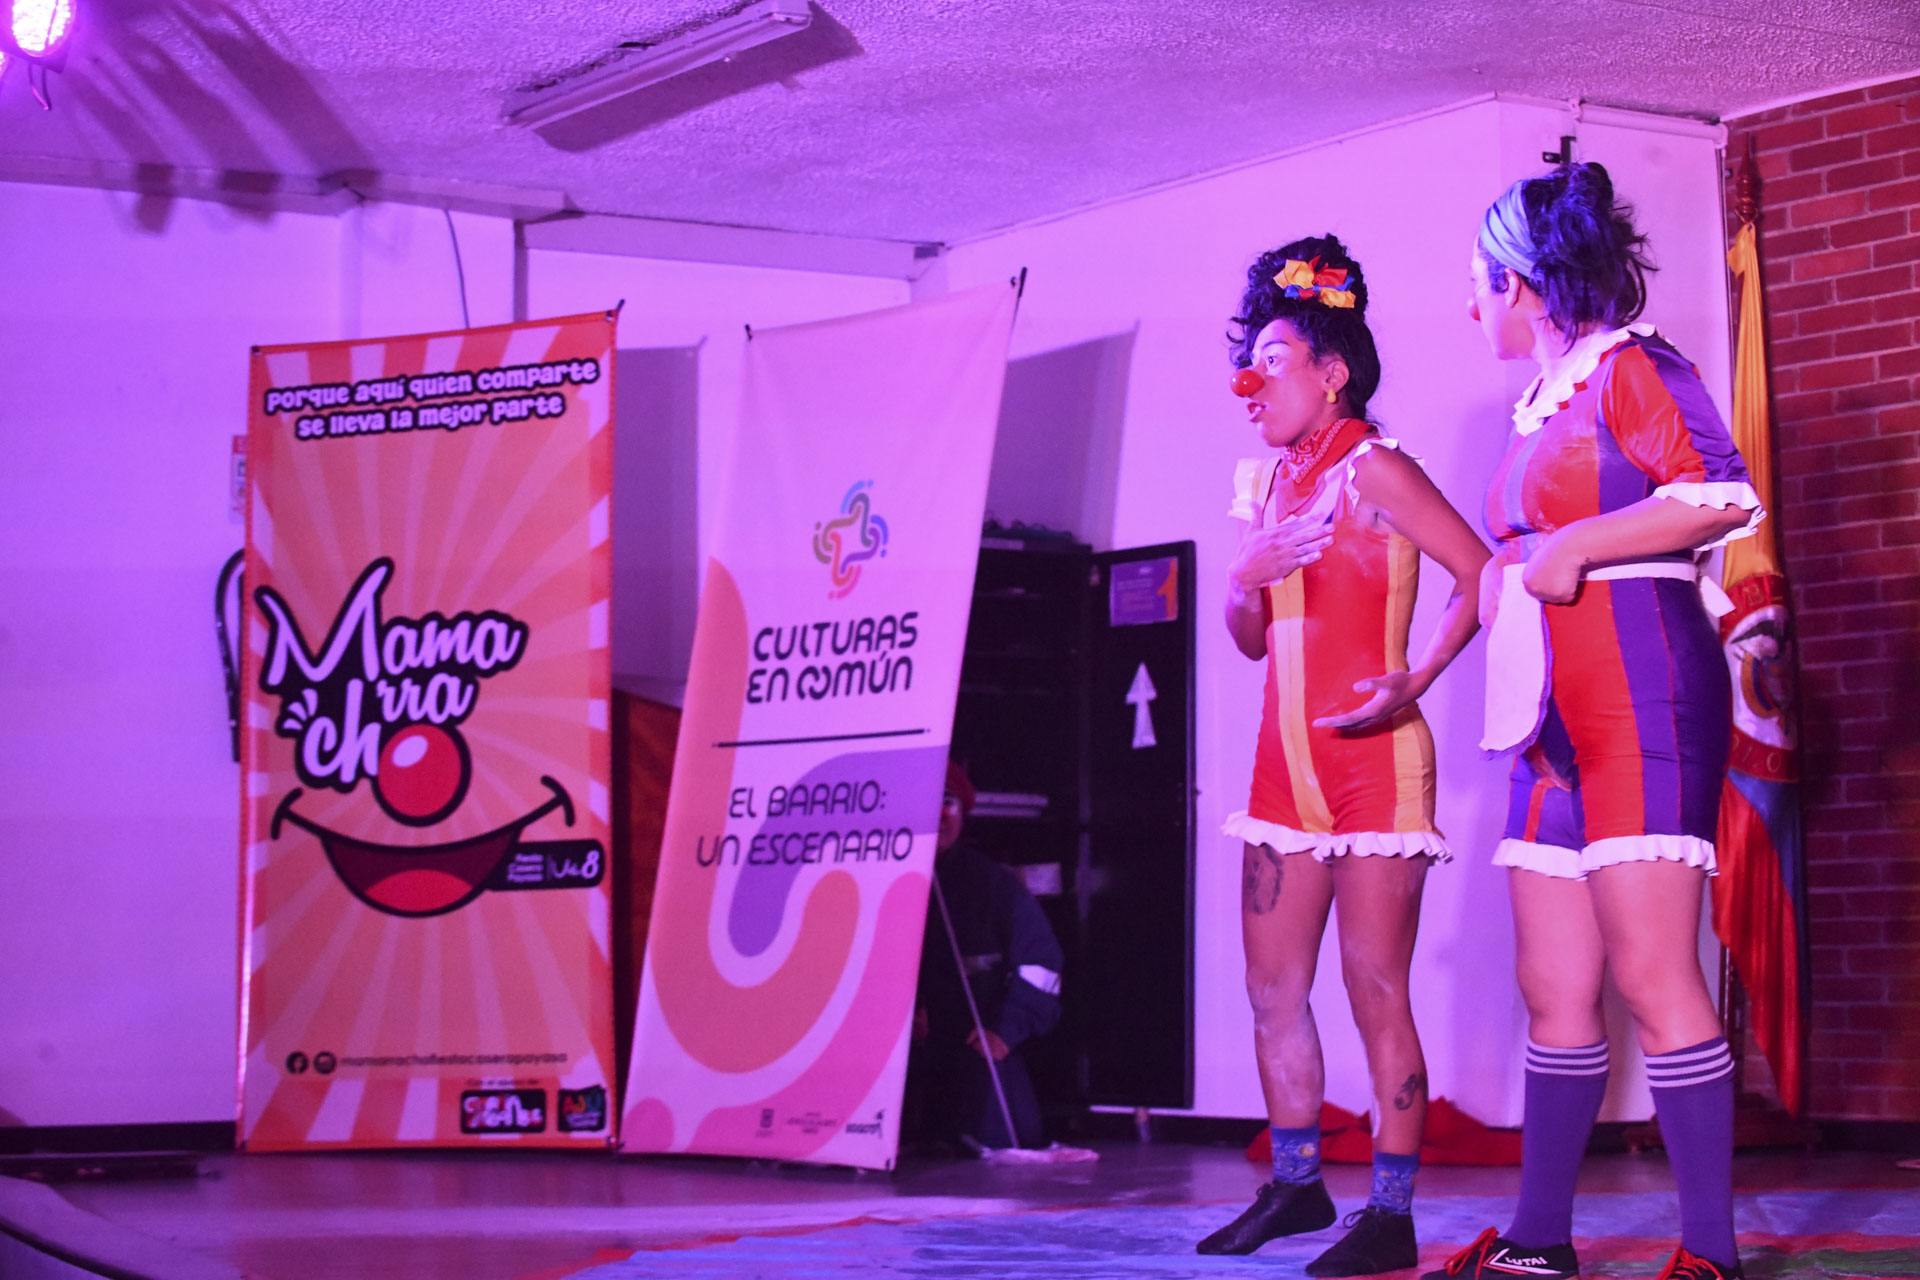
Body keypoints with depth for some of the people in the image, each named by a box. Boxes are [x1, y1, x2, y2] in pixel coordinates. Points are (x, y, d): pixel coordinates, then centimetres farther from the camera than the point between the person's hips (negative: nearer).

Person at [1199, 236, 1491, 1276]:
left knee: (1375, 988, -7)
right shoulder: (1266, 483, 15)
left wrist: (1414, 682, -20)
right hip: (1287, 762, 8)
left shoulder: (1371, 467, -7)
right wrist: (1249, 574, -3)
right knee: (1273, 984, 8)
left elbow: (1480, 574, -14)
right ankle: (1295, 1184, 19)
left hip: (1372, 759, -8)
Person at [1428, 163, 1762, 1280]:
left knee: (1650, 972, -14)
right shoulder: (1540, 408, 22)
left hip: (1641, 691, -9)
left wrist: (1571, 549, -15)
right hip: (1556, 716, 9)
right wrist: (1508, 581, 17)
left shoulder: (1631, 367, -4)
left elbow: (1726, 496, -17)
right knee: (1554, 987, 8)